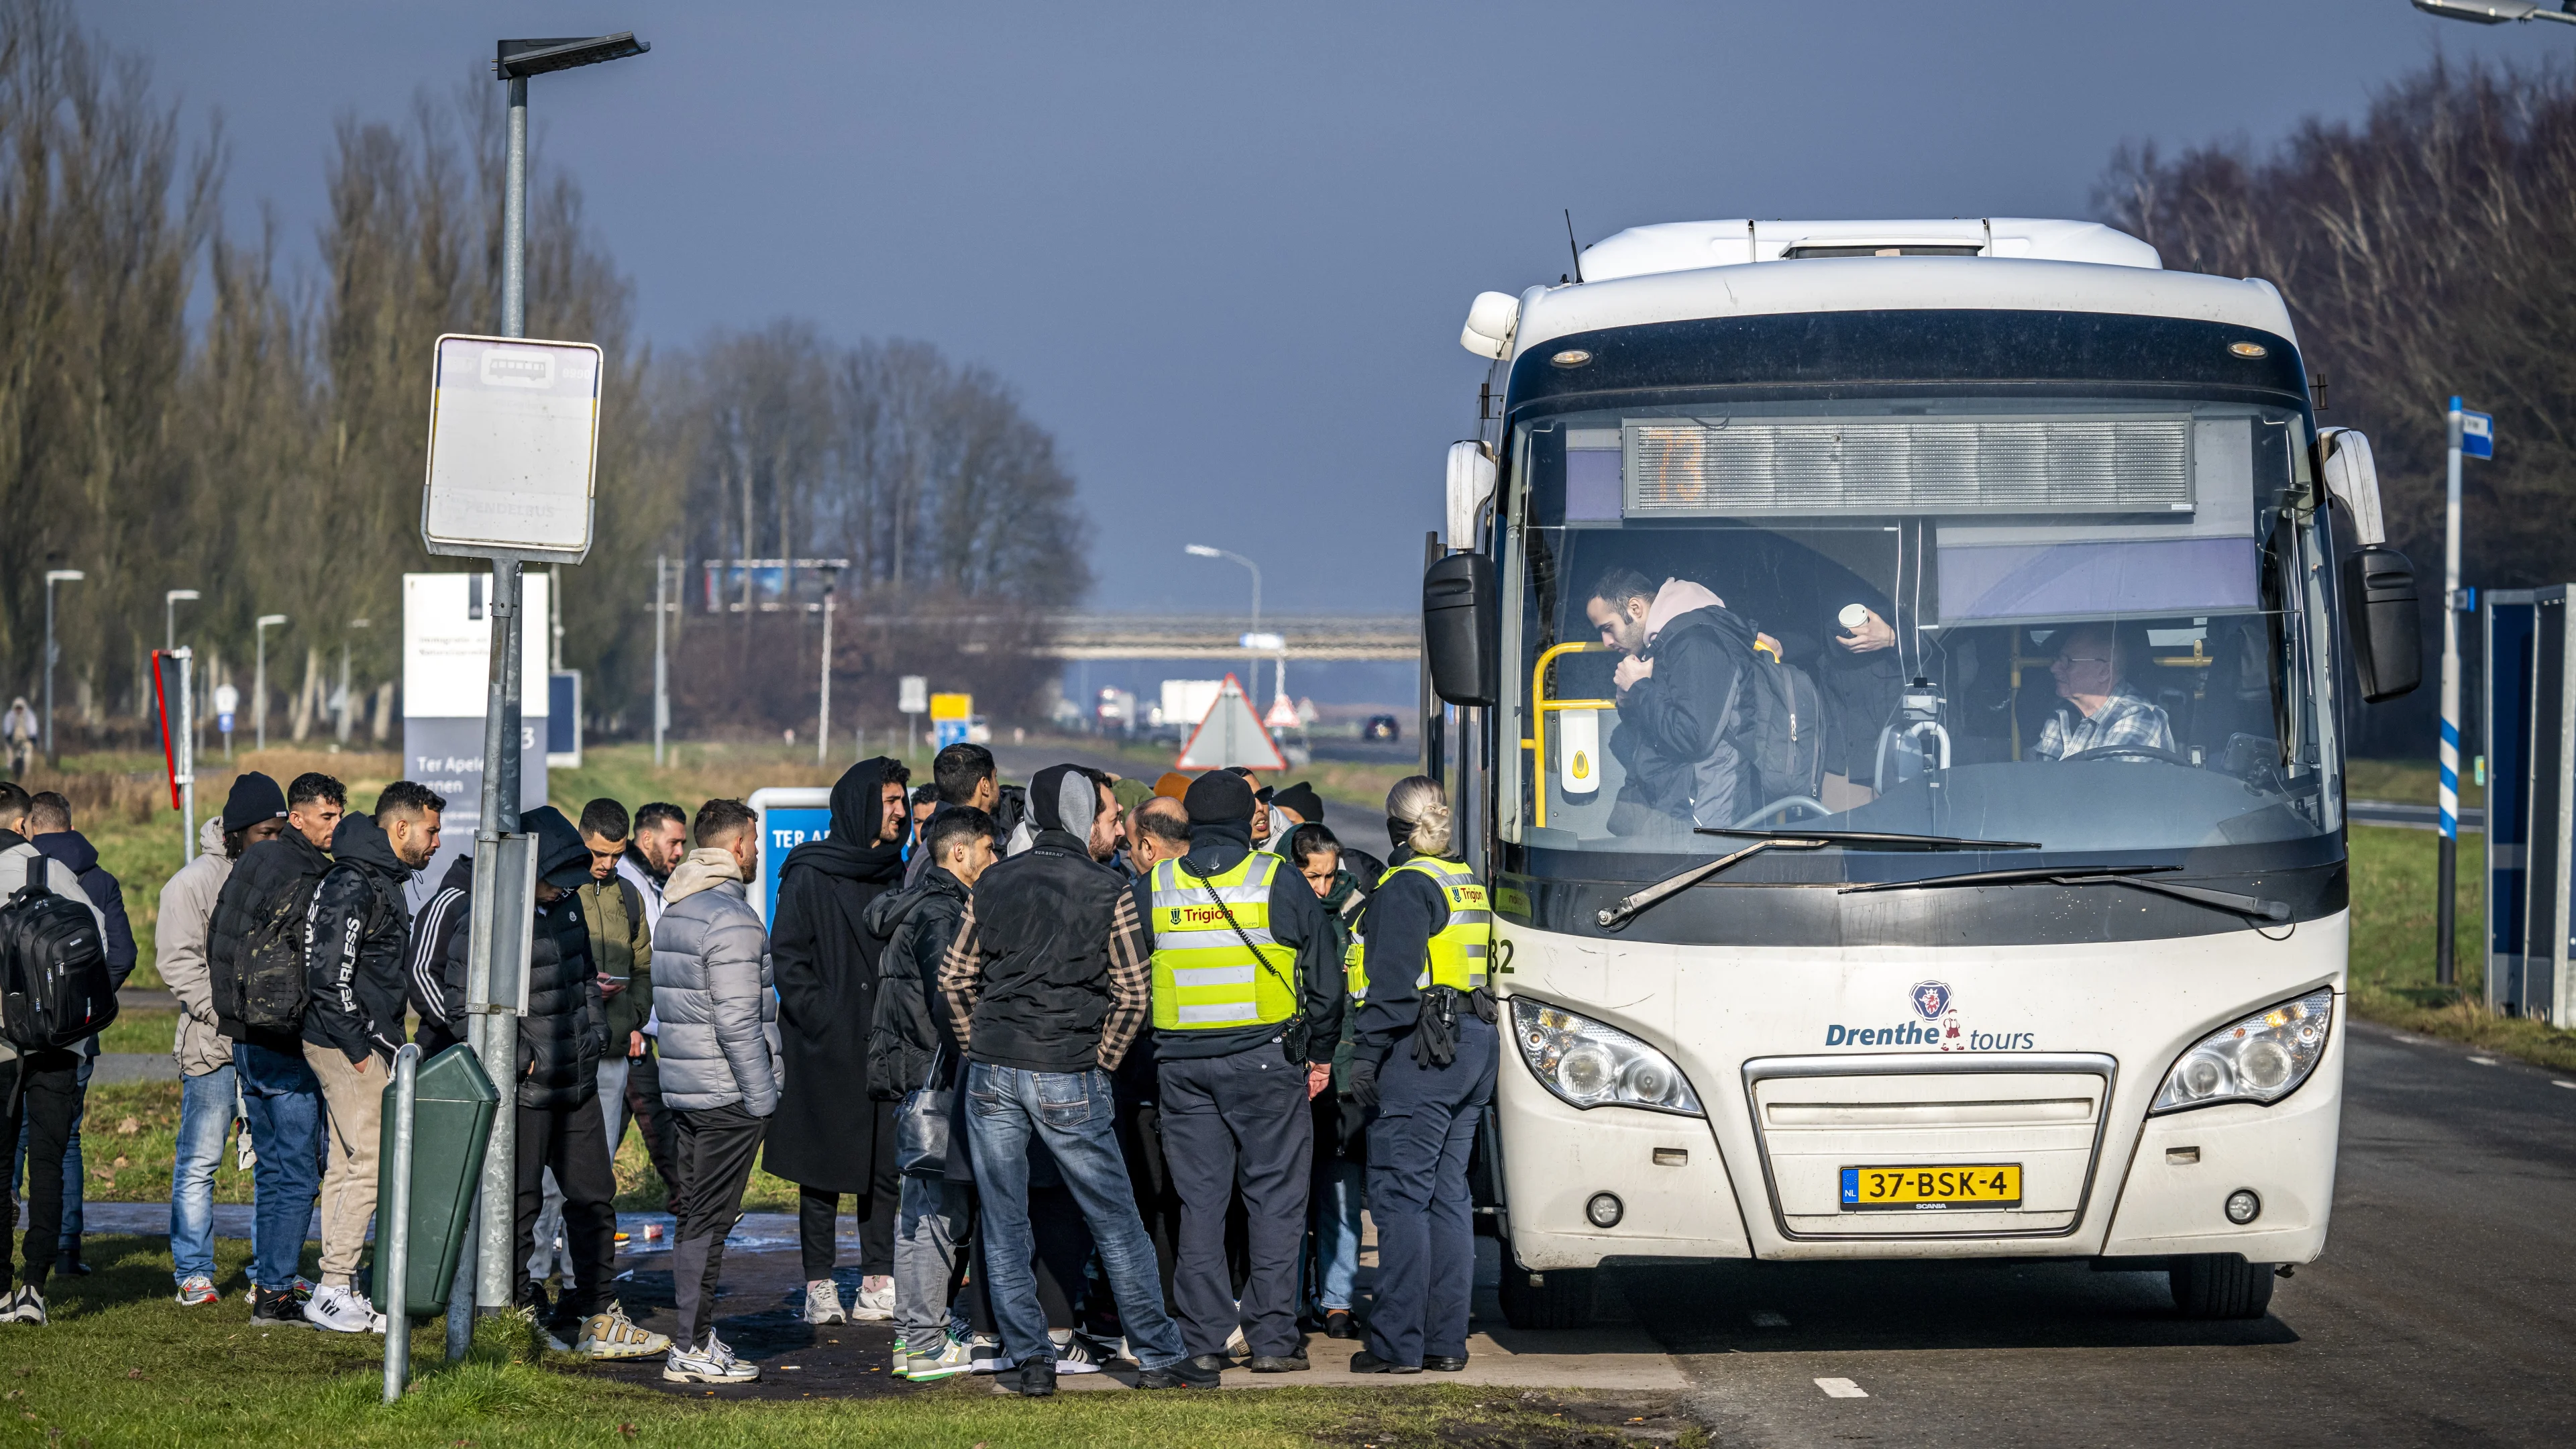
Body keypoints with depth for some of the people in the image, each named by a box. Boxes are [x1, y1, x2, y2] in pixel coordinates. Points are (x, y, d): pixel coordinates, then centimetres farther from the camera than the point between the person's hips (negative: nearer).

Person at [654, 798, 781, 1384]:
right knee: (709, 1218, -6)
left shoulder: (673, 912, 14)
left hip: (683, 1088, 9)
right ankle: (692, 1348, -5)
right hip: (727, 1094, -9)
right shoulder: (732, 919, -16)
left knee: (693, 1213, 13)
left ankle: (697, 1338, 17)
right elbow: (737, 1021, -21)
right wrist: (762, 1095, -15)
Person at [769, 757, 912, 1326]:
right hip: (826, 1046, -5)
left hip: (883, 1042, 5)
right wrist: (819, 1018, -16)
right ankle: (820, 1286, 3)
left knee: (885, 1168, 4)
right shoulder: (810, 875, -5)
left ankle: (879, 1283, 9)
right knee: (822, 1171, -1)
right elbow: (786, 957, -7)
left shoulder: (894, 874, 13)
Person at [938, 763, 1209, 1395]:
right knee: (1116, 1222, 7)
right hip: (1069, 1081, -3)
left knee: (1004, 1225, 8)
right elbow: (1134, 993, -4)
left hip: (992, 1075, 3)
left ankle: (1029, 1360, 6)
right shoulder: (1108, 892, -3)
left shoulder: (993, 883, 8)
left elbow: (954, 977, 9)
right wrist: (1099, 1063, 6)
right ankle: (1159, 1355, 11)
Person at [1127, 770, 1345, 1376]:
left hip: (1181, 1065, 3)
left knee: (1199, 1201, 7)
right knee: (1275, 1198, 3)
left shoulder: (1151, 889, 5)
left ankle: (1203, 1341, 5)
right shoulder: (1279, 882, -2)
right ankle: (1272, 1338, 0)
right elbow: (1324, 979, 3)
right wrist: (1321, 1053, 14)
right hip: (1266, 1058, -3)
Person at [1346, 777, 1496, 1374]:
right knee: (1447, 1193, 11)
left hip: (1422, 1053, -9)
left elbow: (1394, 979, -17)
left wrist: (1367, 1052, -15)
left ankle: (1397, 1342, -8)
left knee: (1401, 1195, -6)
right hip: (1475, 1045, 9)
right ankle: (1446, 1339, 11)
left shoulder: (1408, 887, -10)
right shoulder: (1469, 884, 17)